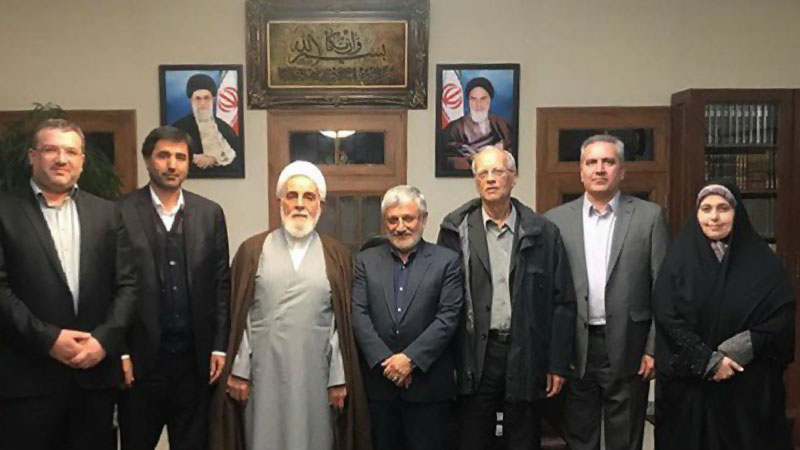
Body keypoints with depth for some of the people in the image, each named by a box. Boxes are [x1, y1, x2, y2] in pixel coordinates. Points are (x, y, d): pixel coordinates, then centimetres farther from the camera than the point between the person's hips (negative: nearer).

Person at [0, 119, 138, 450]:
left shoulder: (106, 214, 10)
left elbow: (127, 284, 5)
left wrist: (104, 339, -8)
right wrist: (48, 338, -13)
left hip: (96, 371, 3)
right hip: (27, 375, -3)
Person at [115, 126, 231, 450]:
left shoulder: (210, 213, 6)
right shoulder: (121, 213, -3)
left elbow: (221, 283, 5)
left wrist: (220, 347, 1)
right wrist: (119, 352, -6)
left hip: (196, 357, 2)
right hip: (140, 357, -2)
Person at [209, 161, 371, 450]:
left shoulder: (337, 256, 4)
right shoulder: (253, 250, 3)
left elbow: (342, 322, 2)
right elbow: (239, 316, 3)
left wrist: (339, 379, -2)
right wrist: (238, 371, -1)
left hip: (315, 374, 0)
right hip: (265, 372, 0)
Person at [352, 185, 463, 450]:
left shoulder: (446, 261, 1)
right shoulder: (366, 260, 7)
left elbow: (448, 318, -6)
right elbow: (359, 315, 0)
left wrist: (410, 358, -13)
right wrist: (385, 360, -10)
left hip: (427, 381, -2)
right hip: (379, 379, 2)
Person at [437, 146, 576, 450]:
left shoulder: (543, 233, 2)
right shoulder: (456, 230, 1)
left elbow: (563, 302, 3)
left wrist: (558, 364, 0)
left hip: (526, 356, 1)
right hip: (475, 356, 0)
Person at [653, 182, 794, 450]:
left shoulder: (762, 260, 1)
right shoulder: (680, 257, -2)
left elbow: (783, 317, -4)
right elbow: (666, 316, -9)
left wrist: (744, 347, -17)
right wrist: (708, 360, -15)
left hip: (750, 385, 1)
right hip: (690, 384, 0)